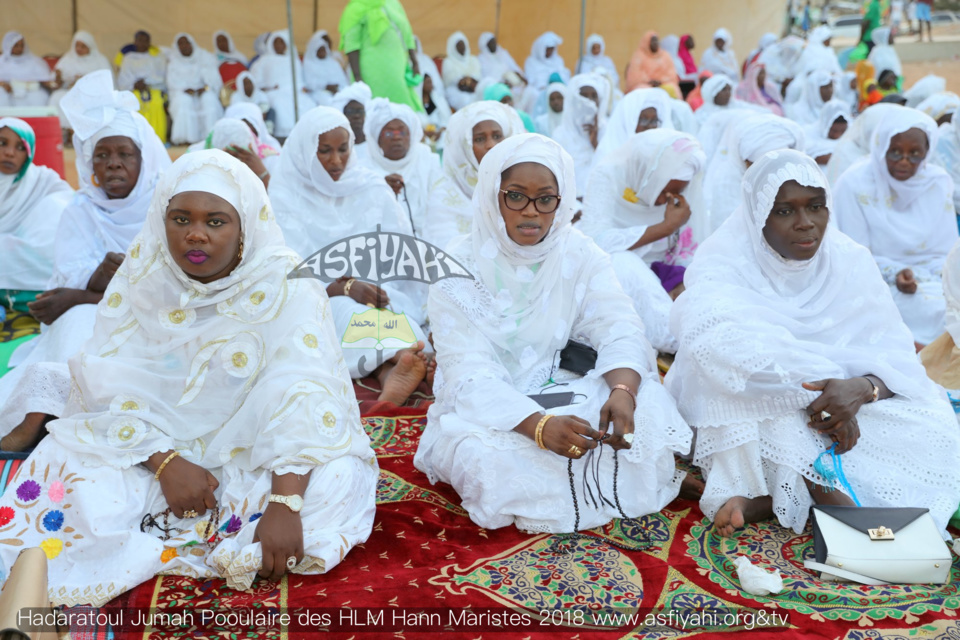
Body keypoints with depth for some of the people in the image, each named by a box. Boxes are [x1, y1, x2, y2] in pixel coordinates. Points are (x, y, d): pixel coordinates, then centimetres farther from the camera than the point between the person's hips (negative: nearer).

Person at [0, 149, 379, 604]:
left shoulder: (287, 290, -12)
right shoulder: (139, 285, -2)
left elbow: (303, 399, -23)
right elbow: (112, 389, -8)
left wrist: (285, 503, -36)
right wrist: (166, 462, -25)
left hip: (254, 457, 0)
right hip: (153, 450, 1)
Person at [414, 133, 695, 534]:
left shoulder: (580, 255, -1)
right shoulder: (459, 268, -12)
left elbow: (619, 330, -10)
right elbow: (468, 374, -21)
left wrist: (622, 391, -34)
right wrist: (538, 425, -39)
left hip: (566, 397, 2)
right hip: (486, 412, -2)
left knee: (643, 407, -26)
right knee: (489, 459, -36)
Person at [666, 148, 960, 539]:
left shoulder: (851, 262, 2)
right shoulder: (724, 262, -10)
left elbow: (895, 354, -5)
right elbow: (713, 333, -31)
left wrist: (862, 388, -30)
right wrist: (814, 388, -36)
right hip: (748, 423, -4)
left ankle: (766, 500, -29)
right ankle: (821, 487, -30)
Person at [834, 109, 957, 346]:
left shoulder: (938, 182, 2)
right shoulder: (854, 183, -9)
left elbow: (946, 253, 5)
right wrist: (894, 273, -24)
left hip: (929, 278, 5)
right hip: (876, 281, -4)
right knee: (929, 308, -29)